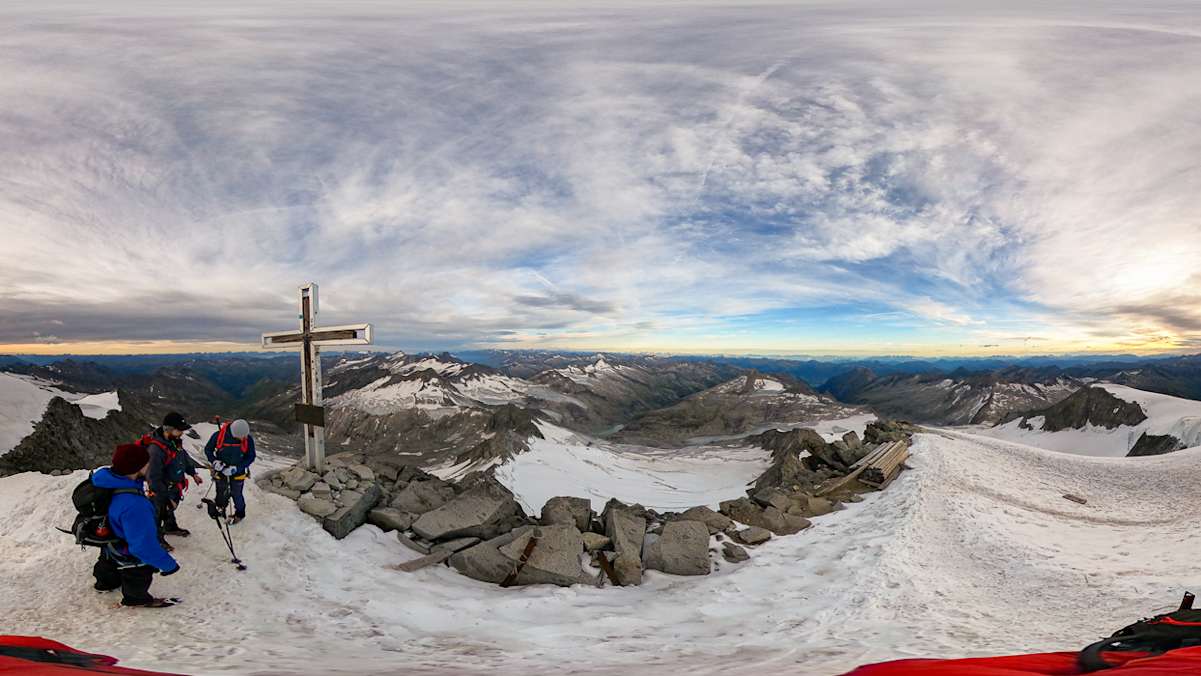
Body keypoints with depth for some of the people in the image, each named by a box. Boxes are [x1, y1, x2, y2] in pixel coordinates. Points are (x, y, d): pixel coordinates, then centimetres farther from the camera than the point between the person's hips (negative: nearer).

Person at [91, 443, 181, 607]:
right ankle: (136, 598, 54)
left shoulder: (107, 480, -23)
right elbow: (144, 546, -42)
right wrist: (168, 564, -29)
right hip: (129, 556, -7)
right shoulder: (133, 506, -50)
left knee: (109, 565, 38)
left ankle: (105, 582, 68)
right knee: (138, 578, 26)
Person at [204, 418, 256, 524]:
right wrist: (215, 462, -20)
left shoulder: (248, 440, -22)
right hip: (221, 472, 0)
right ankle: (220, 507, 48)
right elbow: (208, 450, -5)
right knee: (222, 495, 15)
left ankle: (240, 514, 42)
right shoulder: (218, 435, -22)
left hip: (238, 473, 0)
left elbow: (250, 458, -11)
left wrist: (235, 468, -20)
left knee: (236, 495, 14)